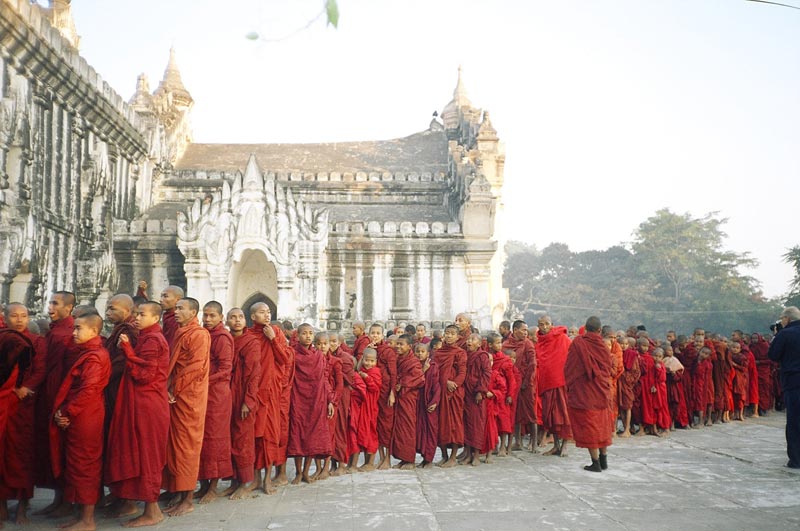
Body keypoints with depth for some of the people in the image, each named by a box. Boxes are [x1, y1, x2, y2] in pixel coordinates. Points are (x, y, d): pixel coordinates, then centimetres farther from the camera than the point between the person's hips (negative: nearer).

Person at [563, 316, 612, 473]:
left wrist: (569, 385, 3)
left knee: (588, 426, 2)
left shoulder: (578, 343, -11)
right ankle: (604, 460, 25)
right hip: (601, 392, 4)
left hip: (583, 392, -4)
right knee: (601, 425, 17)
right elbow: (608, 367, 7)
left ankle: (596, 463, 2)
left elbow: (569, 367, -8)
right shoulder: (602, 345, -2)